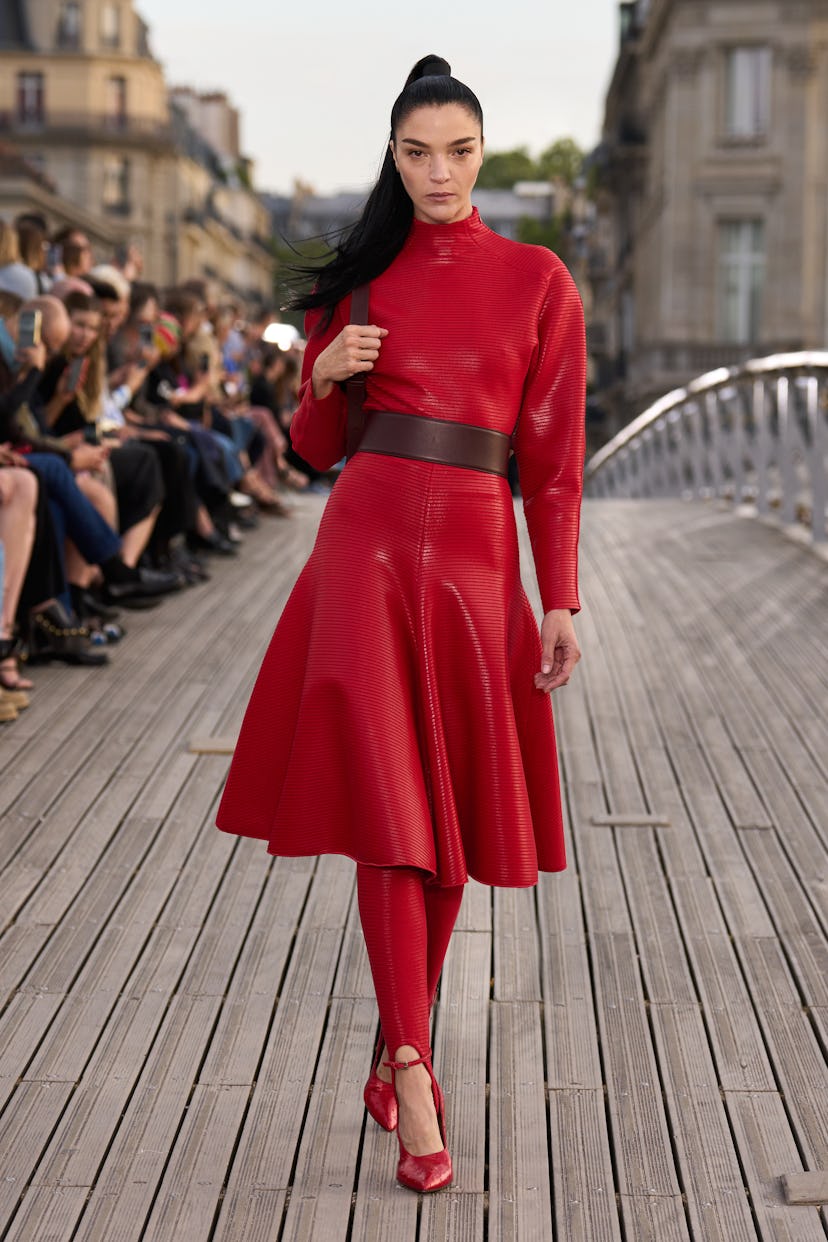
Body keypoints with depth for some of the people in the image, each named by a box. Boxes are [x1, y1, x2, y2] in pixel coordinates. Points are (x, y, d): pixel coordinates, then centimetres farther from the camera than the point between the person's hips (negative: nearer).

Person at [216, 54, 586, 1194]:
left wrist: (560, 601, -1)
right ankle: (415, 1072, -9)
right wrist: (324, 377, -6)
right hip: (366, 543, 0)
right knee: (384, 802, -11)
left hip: (478, 561, 0)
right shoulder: (360, 281, 11)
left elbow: (555, 455, 4)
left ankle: (398, 1047, 23)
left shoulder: (538, 280, 6)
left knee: (446, 817, 6)